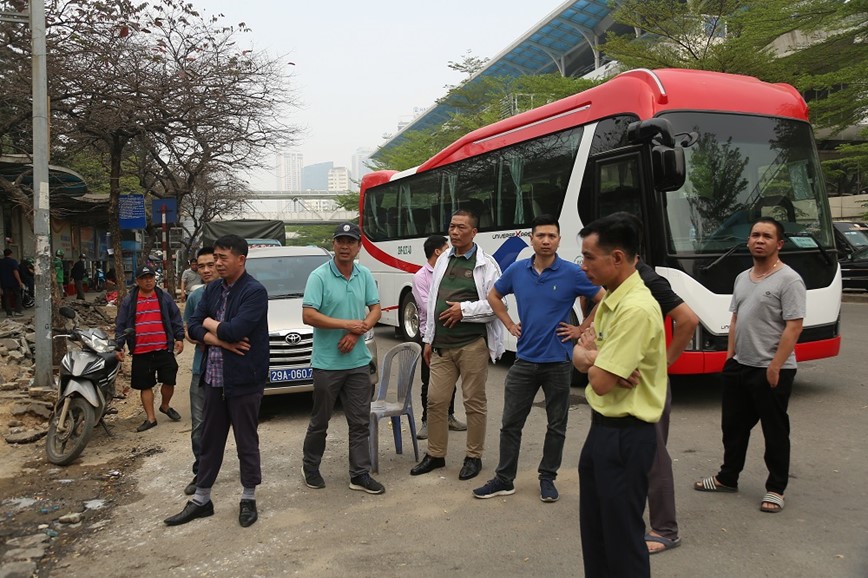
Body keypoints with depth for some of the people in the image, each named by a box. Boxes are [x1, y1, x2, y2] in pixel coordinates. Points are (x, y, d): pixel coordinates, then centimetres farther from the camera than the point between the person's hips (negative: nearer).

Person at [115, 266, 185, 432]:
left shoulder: (165, 298, 5)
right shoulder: (128, 301, 4)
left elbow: (176, 318, 7)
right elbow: (120, 325, 4)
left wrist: (179, 338, -1)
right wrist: (118, 346, -2)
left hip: (164, 349, 0)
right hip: (141, 352, 0)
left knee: (169, 381, 5)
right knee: (145, 386, 7)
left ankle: (165, 406, 32)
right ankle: (150, 418, 17)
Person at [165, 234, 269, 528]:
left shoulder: (255, 291, -14)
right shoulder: (212, 289, 9)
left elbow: (234, 330, -24)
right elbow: (193, 328, 3)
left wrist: (209, 323, -5)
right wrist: (222, 340, -14)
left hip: (244, 380, -6)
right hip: (214, 379, 7)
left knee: (247, 442, 7)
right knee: (210, 440, 16)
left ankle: (248, 499, 23)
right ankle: (201, 500, 29)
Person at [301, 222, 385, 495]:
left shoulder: (365, 275, 5)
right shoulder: (319, 276, -10)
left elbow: (375, 309, 7)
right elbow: (308, 316, -16)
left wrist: (357, 332, -11)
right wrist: (348, 324, -17)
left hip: (358, 361, 4)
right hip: (327, 362, -4)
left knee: (360, 421, 7)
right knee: (320, 421, 10)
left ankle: (360, 474, 16)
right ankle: (310, 467, 29)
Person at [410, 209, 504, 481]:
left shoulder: (486, 264, -4)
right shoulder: (442, 260, 13)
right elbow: (432, 302, 15)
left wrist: (465, 310, -16)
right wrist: (428, 339, 14)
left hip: (473, 344, -5)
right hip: (441, 345, 5)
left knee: (474, 402, 5)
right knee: (435, 400, 8)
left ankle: (474, 457, 19)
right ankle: (435, 454, 23)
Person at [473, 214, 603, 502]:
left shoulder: (572, 273, -9)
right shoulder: (517, 271, 0)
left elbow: (604, 300, -2)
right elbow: (494, 296, 16)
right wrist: (509, 324, 7)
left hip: (558, 361, -2)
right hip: (524, 359, 2)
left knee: (556, 425, 10)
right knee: (511, 422, 7)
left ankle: (547, 478, 26)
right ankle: (504, 479, 19)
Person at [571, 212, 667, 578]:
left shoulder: (636, 309, -25)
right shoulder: (609, 299, 7)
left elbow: (600, 380, -25)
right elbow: (580, 355, 8)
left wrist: (591, 356, -4)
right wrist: (591, 356, -15)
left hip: (625, 434, -9)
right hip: (602, 426, 10)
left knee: (622, 535, 6)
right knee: (594, 528, 22)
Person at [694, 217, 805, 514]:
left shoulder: (789, 280, -13)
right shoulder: (742, 278, 11)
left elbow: (793, 326, -18)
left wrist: (775, 366, -21)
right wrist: (730, 355, 10)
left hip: (771, 370, -8)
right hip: (739, 366, 8)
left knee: (775, 432, 7)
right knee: (733, 425, 17)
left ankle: (775, 489, 21)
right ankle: (728, 477, 33)